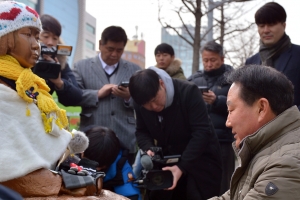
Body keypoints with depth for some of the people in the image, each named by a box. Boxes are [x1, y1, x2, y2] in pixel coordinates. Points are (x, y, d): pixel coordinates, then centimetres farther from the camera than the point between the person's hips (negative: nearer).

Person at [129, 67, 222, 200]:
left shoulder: (188, 92, -23)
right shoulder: (141, 103, -7)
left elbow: (202, 132, -24)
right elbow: (141, 131, 6)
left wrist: (181, 167, -30)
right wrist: (148, 148, -17)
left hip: (200, 163, -4)